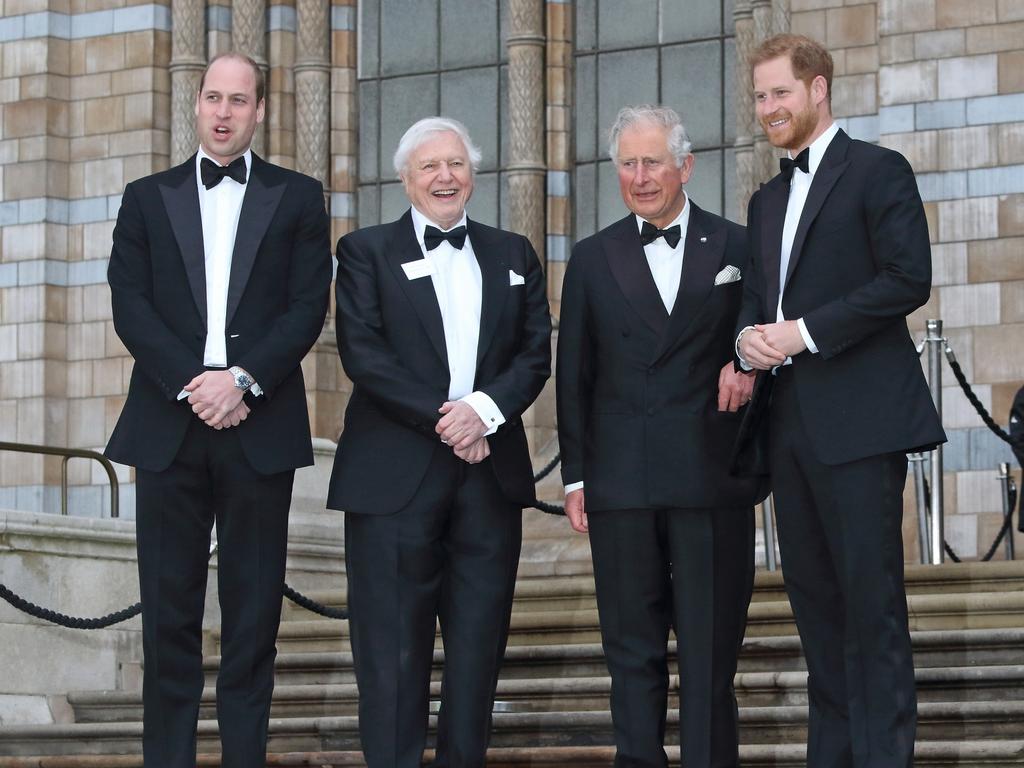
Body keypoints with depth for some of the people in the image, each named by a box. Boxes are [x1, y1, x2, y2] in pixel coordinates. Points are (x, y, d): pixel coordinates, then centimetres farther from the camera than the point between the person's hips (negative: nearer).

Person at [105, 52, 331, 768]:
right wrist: (193, 382, -11)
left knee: (254, 608, 1)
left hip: (259, 427, -1)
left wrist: (244, 378, -13)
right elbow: (130, 306, 2)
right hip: (169, 427, 1)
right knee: (169, 608, 1)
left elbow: (308, 307, 1)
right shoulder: (148, 198, 12)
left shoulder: (297, 198, 10)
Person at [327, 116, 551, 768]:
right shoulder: (366, 251, 6)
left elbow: (535, 353, 7)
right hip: (395, 473, -3)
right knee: (393, 647, -4)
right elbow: (363, 354, -5)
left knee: (480, 641, 3)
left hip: (489, 469, 3)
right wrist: (441, 419, -12)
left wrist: (484, 408, -11)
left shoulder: (513, 255, 16)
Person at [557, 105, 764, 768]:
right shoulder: (594, 259, 11)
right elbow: (574, 376, 10)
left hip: (713, 480, -1)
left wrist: (749, 360, -12)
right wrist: (575, 476, 5)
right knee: (633, 651, 5)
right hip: (621, 483, 2)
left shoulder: (737, 249, 6)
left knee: (711, 650, 0)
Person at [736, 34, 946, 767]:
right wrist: (750, 335, -3)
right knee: (813, 593, 9)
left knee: (872, 594, -7)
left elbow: (908, 279, -12)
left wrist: (804, 333, -15)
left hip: (858, 417, -8)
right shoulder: (768, 199, 20)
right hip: (790, 421, 8)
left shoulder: (877, 171, -3)